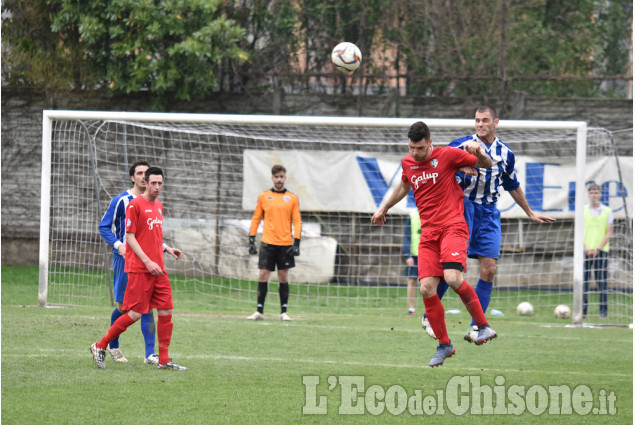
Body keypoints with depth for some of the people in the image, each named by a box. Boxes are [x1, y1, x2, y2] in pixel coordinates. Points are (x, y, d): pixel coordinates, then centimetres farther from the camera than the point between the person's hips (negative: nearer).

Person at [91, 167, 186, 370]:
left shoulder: (158, 206, 16)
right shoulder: (135, 205, -8)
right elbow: (130, 237, -11)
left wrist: (167, 249, 11)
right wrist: (147, 261, -17)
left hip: (158, 268, 8)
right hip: (139, 269, -8)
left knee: (166, 311, 2)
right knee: (135, 313, -9)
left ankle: (164, 360, 7)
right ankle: (100, 347, 4)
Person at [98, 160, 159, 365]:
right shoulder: (121, 201, -4)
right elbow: (104, 227, -3)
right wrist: (118, 245, -15)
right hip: (124, 259, -4)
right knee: (123, 306, 1)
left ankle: (150, 354, -9)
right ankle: (113, 346, 24)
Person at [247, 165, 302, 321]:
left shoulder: (292, 198, 5)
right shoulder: (263, 196, 6)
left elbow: (297, 221, 5)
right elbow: (256, 219, 10)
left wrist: (296, 243, -4)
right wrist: (251, 240, 4)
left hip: (285, 243, 0)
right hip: (268, 243, 0)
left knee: (283, 277, 2)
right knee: (263, 275, -4)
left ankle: (284, 312, 8)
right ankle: (259, 311, 1)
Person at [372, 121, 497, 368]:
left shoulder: (447, 155, -3)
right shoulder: (407, 163, 12)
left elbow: (487, 165, 7)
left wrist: (478, 154, -14)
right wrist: (384, 209, 42)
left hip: (452, 226, -5)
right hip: (428, 233, 5)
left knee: (452, 278, -27)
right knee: (426, 288, -8)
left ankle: (483, 326, -9)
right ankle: (444, 345, 6)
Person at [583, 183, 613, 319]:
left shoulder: (607, 211, 5)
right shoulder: (583, 210, 8)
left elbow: (609, 233, 1)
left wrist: (598, 248, -10)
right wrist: (585, 248, -8)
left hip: (601, 250, -1)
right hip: (585, 250, 1)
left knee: (601, 281, -2)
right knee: (583, 280, -2)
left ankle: (603, 310, 4)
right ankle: (583, 309, 3)